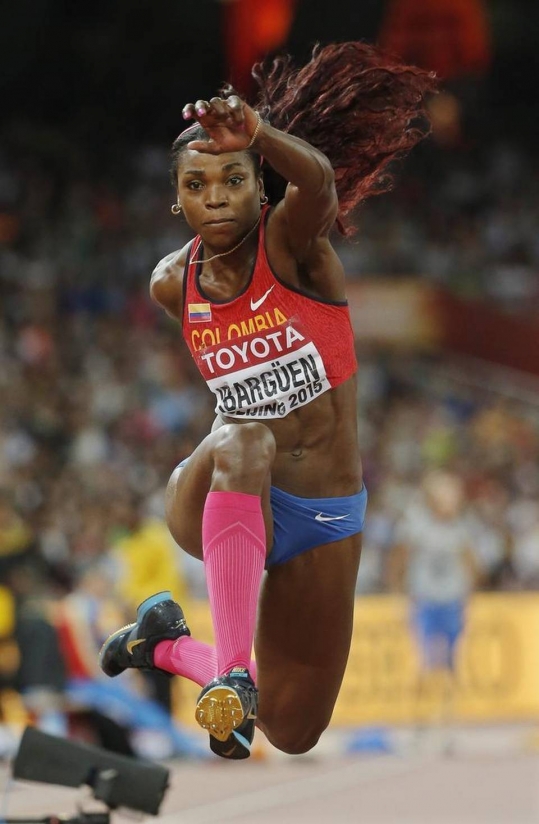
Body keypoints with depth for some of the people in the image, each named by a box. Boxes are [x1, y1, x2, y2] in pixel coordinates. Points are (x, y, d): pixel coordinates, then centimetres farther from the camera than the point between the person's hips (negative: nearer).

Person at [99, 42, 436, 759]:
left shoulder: (289, 241, -15)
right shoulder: (172, 286, -3)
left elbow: (317, 180, -40)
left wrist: (259, 134, -59)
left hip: (326, 516, 0)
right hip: (220, 503, 0)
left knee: (294, 735, 7)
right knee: (242, 442, -40)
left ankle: (168, 644, 34)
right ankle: (232, 671, -41)